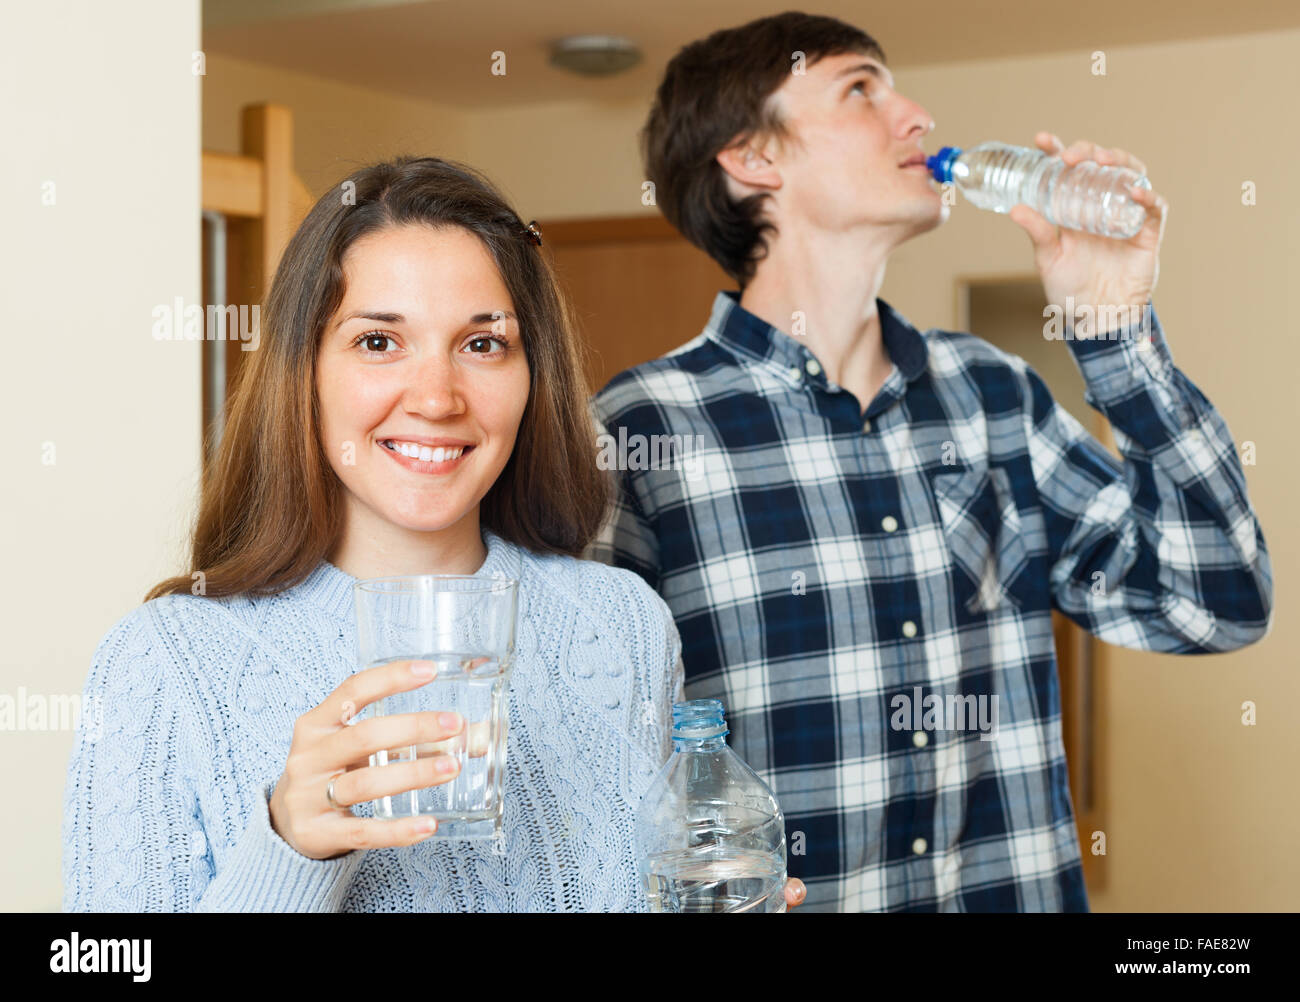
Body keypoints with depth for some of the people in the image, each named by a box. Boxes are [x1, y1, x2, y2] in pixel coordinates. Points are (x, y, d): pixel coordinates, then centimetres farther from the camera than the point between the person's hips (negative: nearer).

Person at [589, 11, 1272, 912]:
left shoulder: (989, 391, 3)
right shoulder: (639, 433, -11)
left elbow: (1218, 605, 1)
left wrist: (1117, 322, -3)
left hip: (1021, 890, 4)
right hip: (787, 901, -4)